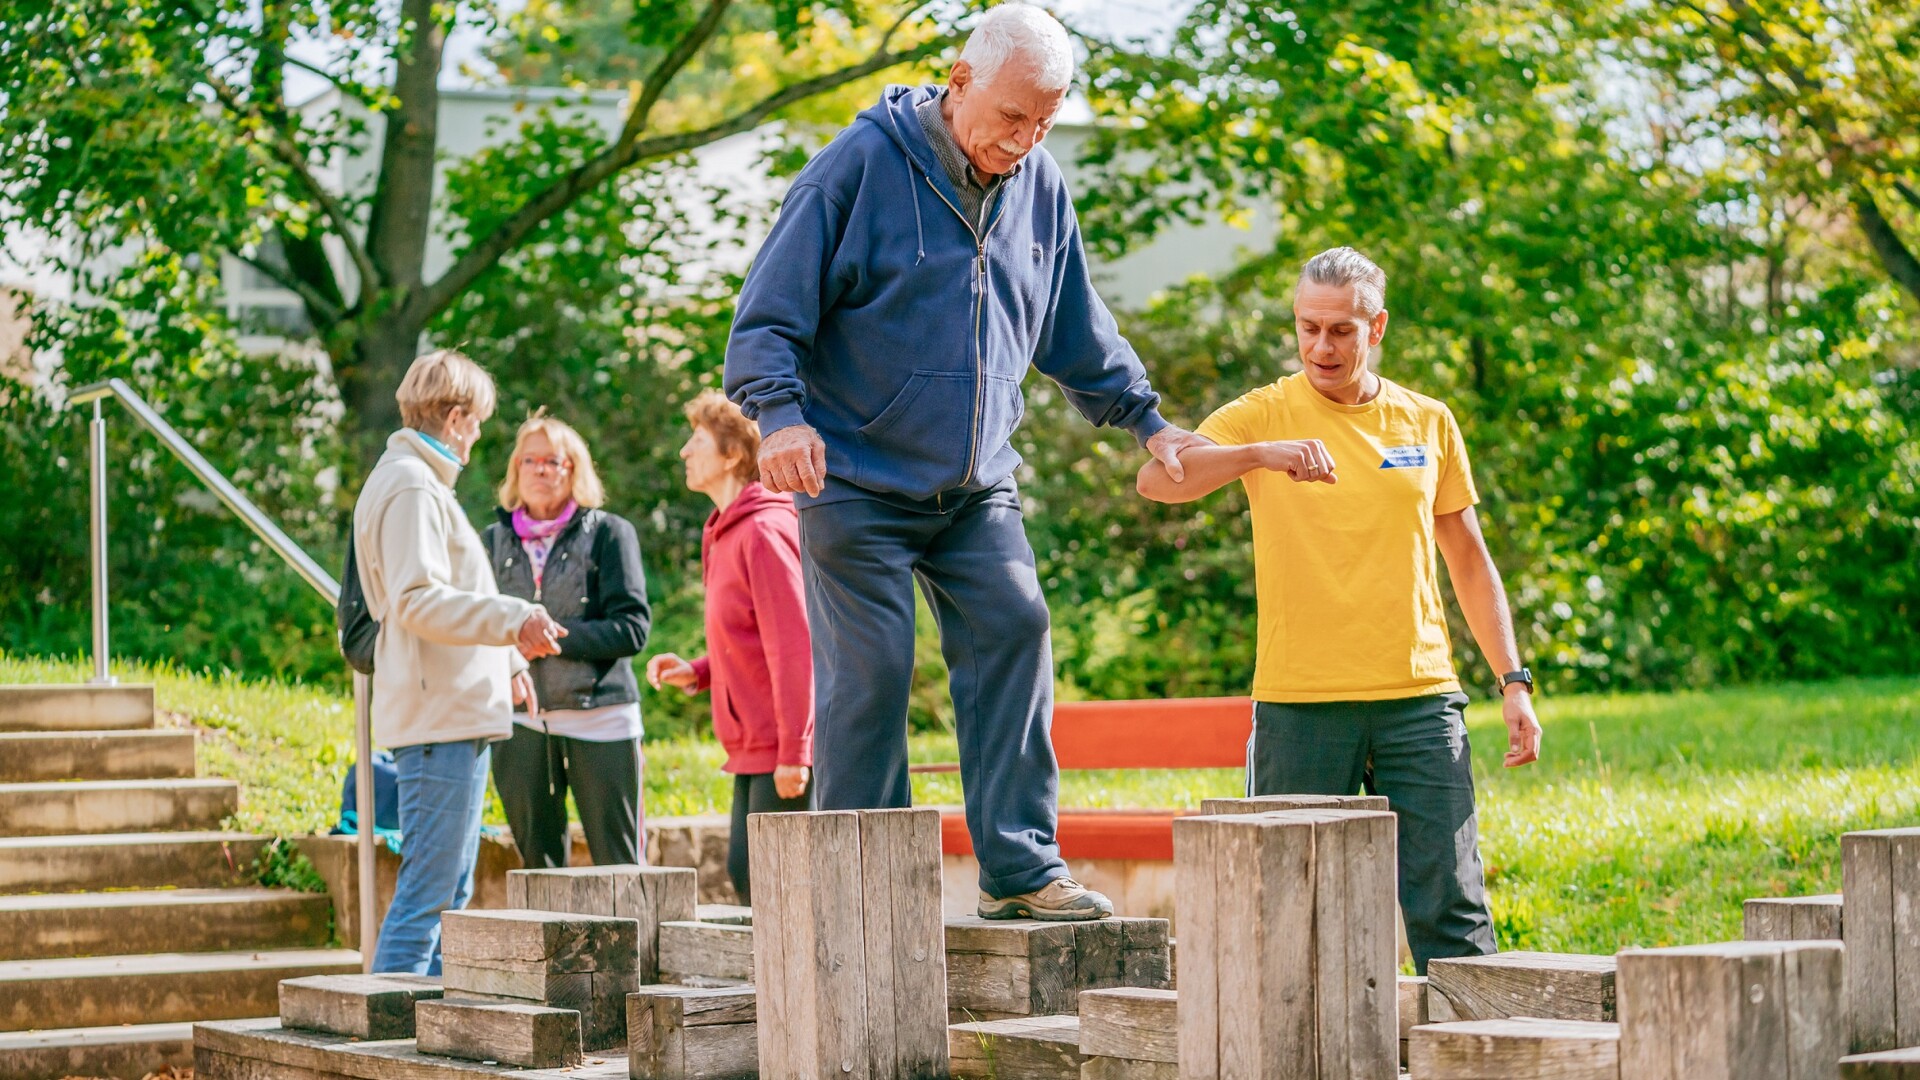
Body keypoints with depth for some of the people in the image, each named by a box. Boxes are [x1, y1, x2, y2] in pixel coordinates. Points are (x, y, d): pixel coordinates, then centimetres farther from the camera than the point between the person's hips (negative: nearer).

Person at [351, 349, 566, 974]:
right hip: (439, 717, -11)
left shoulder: (418, 482, 22)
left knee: (450, 894, 14)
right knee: (427, 892, -12)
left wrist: (507, 660, 34)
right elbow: (418, 601, -23)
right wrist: (514, 620, -30)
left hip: (456, 716, 11)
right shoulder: (411, 488, -12)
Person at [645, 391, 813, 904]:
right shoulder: (727, 533, 17)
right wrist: (697, 672, 8)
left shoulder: (764, 532, -14)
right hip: (752, 749, 10)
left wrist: (792, 751, -22)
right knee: (744, 875, 12)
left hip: (780, 751, -10)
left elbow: (792, 645, -19)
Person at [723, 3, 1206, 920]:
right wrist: (781, 412, -26)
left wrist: (1147, 420, 19)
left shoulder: (1039, 189, 7)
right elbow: (769, 314, -11)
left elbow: (1079, 334, 23)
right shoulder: (861, 165, -10)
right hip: (856, 478, -5)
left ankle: (1020, 867, -5)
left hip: (977, 490, 5)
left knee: (1012, 635, -8)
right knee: (868, 672, -7)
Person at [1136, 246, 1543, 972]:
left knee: (1451, 910, -3)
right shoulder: (1264, 415, 2)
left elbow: (1468, 560, 19)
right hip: (1299, 702, -2)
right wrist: (1261, 453, -31)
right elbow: (1157, 480, -15)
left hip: (1419, 697, 2)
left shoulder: (1428, 424, 12)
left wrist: (1513, 680, 11)